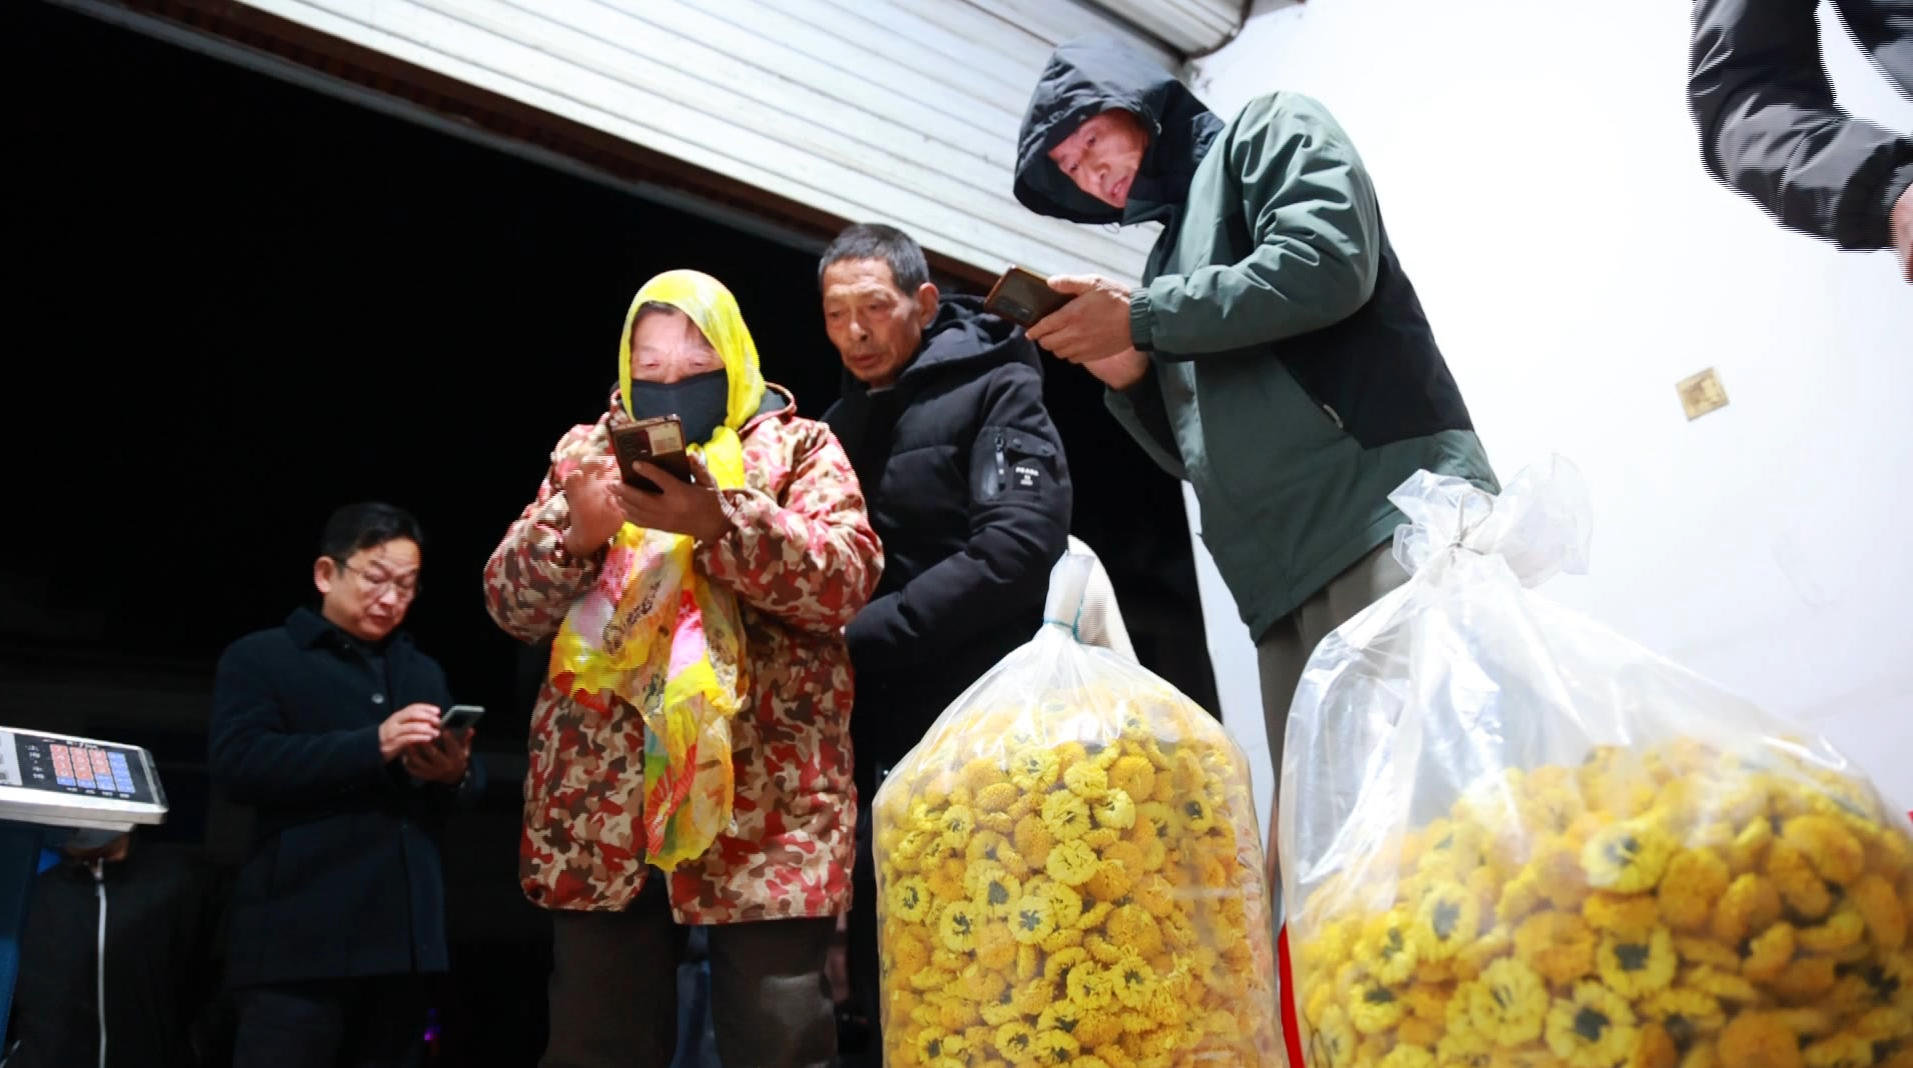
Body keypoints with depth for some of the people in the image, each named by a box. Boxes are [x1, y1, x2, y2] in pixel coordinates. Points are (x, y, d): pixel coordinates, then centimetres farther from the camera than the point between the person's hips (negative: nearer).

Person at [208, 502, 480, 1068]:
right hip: (301, 939, -5)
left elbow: (470, 784, 16)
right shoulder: (260, 656, 6)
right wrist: (373, 745, -20)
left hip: (404, 937, 5)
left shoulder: (425, 672, 22)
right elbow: (238, 764, -10)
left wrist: (457, 774, -9)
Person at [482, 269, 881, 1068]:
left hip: (763, 807, -2)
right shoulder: (585, 451, 16)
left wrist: (721, 522, -21)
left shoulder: (799, 447, 8)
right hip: (599, 803, 3)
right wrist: (572, 532, -11)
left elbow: (844, 579, -8)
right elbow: (509, 602, 9)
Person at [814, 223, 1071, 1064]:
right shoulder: (839, 425, 17)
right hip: (876, 736, 6)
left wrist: (855, 641, -18)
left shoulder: (997, 390, -2)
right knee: (886, 990, 10)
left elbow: (1016, 548, -17)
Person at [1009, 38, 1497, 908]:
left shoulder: (1270, 132, 11)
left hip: (1390, 520, -8)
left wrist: (1141, 319, -4)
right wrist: (1126, 375, 8)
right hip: (1287, 583, 8)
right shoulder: (1172, 249, 29)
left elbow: (1327, 264, -12)